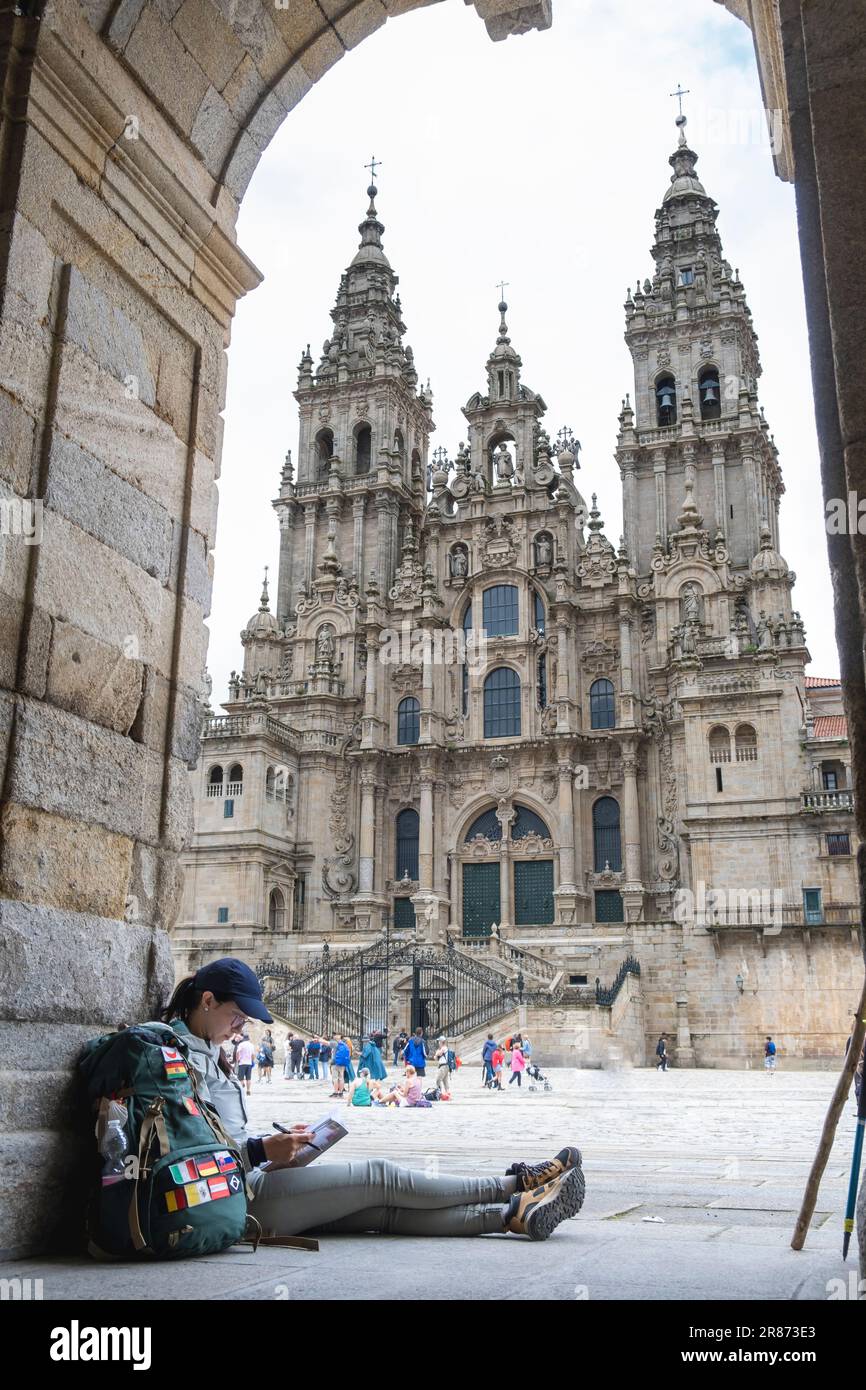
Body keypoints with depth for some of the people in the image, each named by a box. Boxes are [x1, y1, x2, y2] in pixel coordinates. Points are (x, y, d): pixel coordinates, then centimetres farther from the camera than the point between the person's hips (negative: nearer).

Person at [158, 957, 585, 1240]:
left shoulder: (201, 1052, 20)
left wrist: (274, 1145, 7)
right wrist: (262, 1151, -24)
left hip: (249, 1180, 9)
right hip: (238, 1197, -9)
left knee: (388, 1208, -4)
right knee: (380, 1176, -10)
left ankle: (516, 1214, -10)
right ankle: (517, 1183, -3)